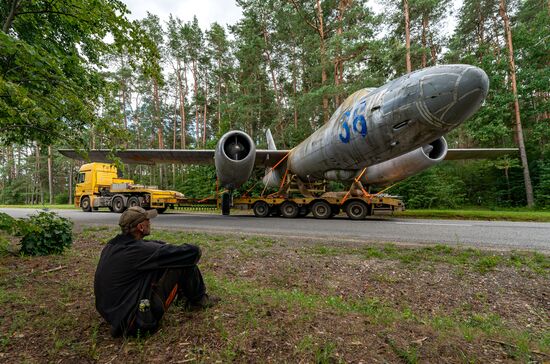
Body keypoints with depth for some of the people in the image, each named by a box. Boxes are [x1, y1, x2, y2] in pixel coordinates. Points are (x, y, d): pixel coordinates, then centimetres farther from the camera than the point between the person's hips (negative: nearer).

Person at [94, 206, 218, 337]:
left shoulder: (112, 245, 2)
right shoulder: (140, 250, -24)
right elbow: (193, 251, -21)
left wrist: (168, 248, 10)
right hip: (136, 320, -9)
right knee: (183, 262, -11)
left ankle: (185, 297, 26)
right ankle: (197, 300, 14)